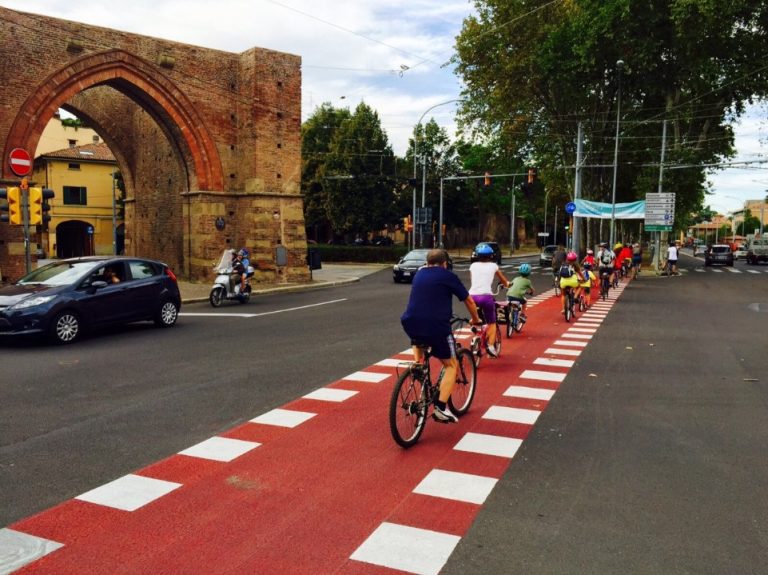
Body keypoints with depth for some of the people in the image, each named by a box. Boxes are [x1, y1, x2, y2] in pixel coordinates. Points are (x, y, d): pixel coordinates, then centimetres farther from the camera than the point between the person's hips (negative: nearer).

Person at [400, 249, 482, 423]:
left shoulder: (419, 274, 20)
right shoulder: (448, 276, 6)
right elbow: (469, 301, 13)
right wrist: (476, 320, 30)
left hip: (409, 324, 5)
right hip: (436, 327, -5)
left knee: (418, 341, 41)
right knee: (451, 365, 10)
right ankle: (441, 408, -2)